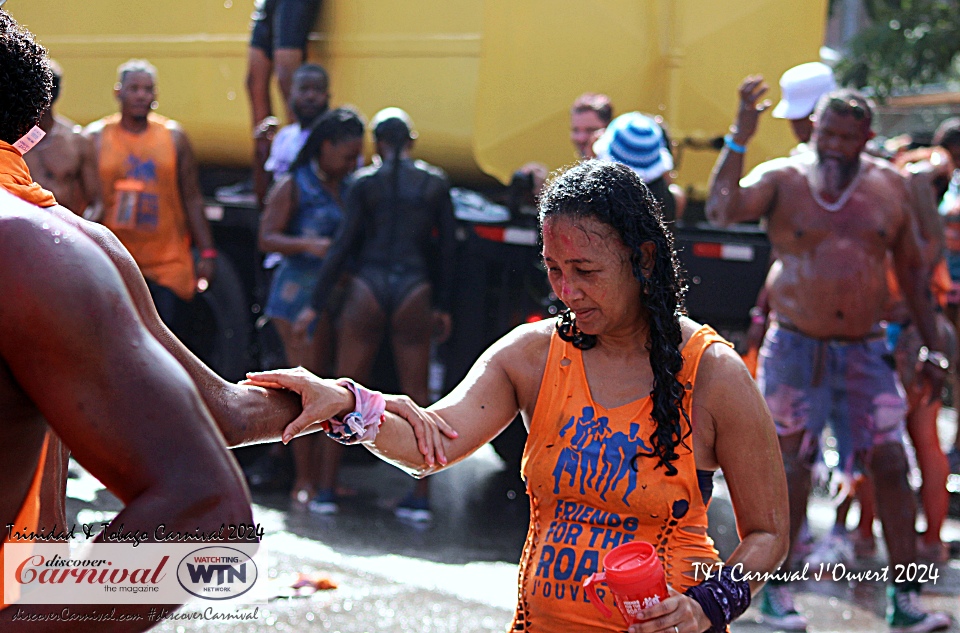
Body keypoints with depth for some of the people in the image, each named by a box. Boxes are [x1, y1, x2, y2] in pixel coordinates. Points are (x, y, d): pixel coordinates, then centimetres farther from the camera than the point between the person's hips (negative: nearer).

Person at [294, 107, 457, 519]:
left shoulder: (366, 183, -2)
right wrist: (443, 306, 13)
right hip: (414, 293, 1)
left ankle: (327, 489, 11)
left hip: (367, 290, -1)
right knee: (416, 396, 7)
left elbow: (343, 245, -4)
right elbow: (447, 247, 4)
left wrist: (317, 304, 0)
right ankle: (421, 497, 7)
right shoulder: (435, 183, 3)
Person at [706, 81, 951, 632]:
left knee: (892, 465, -3)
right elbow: (722, 210, -22)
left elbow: (912, 268, 12)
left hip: (865, 351, 3)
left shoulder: (889, 185, 5)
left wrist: (934, 347, 10)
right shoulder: (782, 179, -4)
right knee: (790, 469, 2)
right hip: (796, 350, -2)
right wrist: (740, 138, -29)